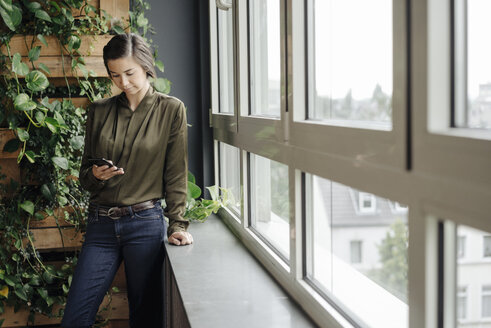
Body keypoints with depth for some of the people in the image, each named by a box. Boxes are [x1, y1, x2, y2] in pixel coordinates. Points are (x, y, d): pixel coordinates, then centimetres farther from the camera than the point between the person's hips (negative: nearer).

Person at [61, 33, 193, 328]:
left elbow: (176, 175, 0)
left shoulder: (171, 110, 1)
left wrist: (177, 225, -6)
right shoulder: (99, 111, 9)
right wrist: (95, 175, -9)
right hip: (101, 224, 3)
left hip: (146, 224, -3)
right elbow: (84, 175, 14)